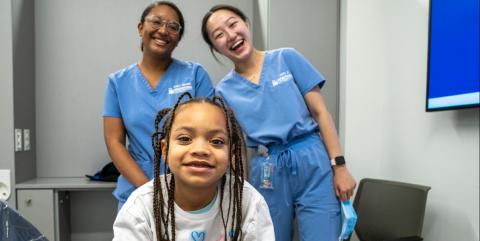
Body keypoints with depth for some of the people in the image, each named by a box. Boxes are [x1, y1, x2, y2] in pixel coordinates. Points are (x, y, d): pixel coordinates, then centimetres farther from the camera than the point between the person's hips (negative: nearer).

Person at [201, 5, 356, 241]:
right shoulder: (224, 91, 6)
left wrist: (339, 166, -5)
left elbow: (320, 113, 0)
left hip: (312, 162, -1)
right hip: (266, 173, 2)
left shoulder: (286, 58, 2)